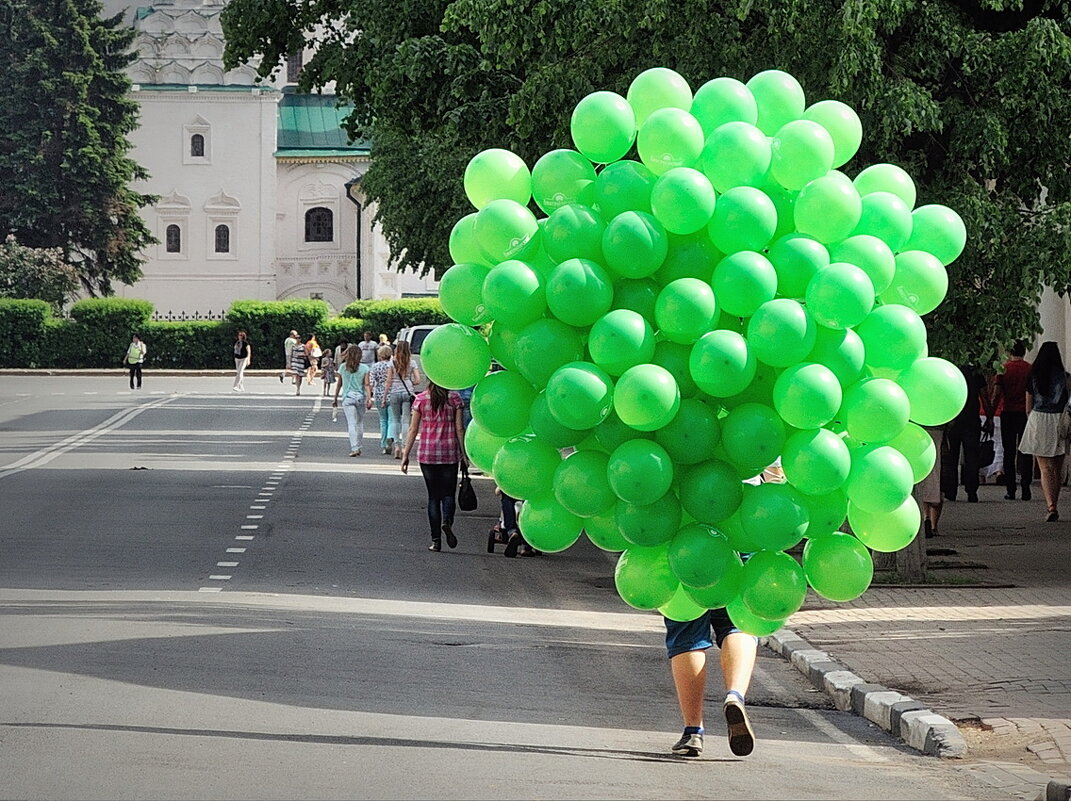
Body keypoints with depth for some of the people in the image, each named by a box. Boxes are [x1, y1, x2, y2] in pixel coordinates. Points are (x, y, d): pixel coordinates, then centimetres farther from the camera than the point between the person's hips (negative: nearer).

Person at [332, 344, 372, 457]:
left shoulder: (343, 367, 2)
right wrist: (369, 398, -9)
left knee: (351, 424, -6)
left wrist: (335, 399, 17)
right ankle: (357, 447, 23)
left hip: (347, 397, -1)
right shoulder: (364, 368, 1)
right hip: (361, 397, 1)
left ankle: (355, 448, -17)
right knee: (360, 423, 16)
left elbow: (339, 384, 9)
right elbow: (366, 385, -6)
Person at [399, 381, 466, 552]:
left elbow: (413, 430, -1)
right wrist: (464, 454, 5)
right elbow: (459, 428, -2)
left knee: (433, 496, 8)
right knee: (448, 494, 9)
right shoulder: (454, 398, -2)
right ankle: (447, 521, -21)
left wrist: (405, 455, 4)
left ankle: (436, 540, 4)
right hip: (450, 454, -1)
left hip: (427, 454, 1)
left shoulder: (421, 399, -1)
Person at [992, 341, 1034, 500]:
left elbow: (997, 394, -6)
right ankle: (1025, 489, -2)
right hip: (1026, 414, 0)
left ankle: (1011, 491, 2)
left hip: (1008, 414, 0)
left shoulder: (1003, 369, -1)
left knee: (1009, 453, 5)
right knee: (1025, 453, 5)